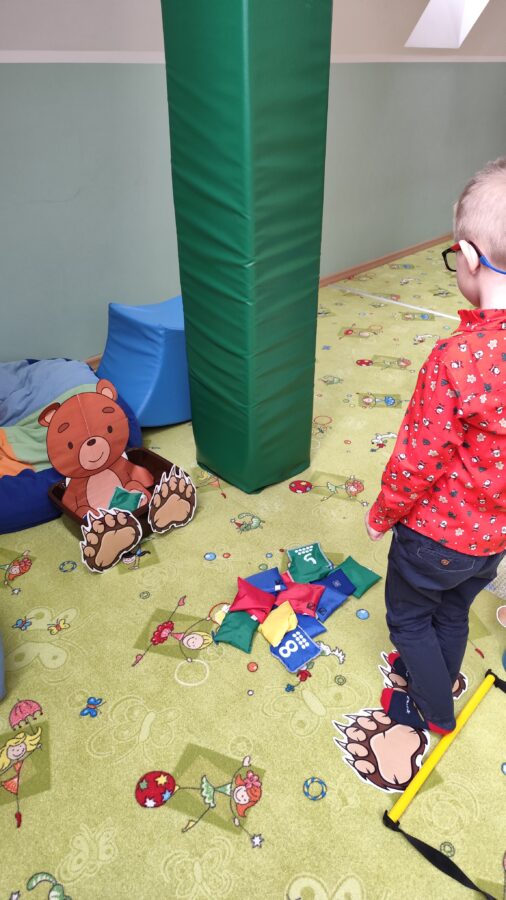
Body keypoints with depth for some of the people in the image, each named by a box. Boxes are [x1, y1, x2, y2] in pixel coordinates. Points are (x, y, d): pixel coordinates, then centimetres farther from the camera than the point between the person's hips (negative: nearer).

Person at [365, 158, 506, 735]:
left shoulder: (458, 358, -35)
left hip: (437, 531, -6)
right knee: (454, 612, 30)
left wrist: (382, 514, -6)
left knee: (409, 615, 22)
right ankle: (436, 676, 57)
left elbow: (418, 460, -25)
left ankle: (433, 711, 43)